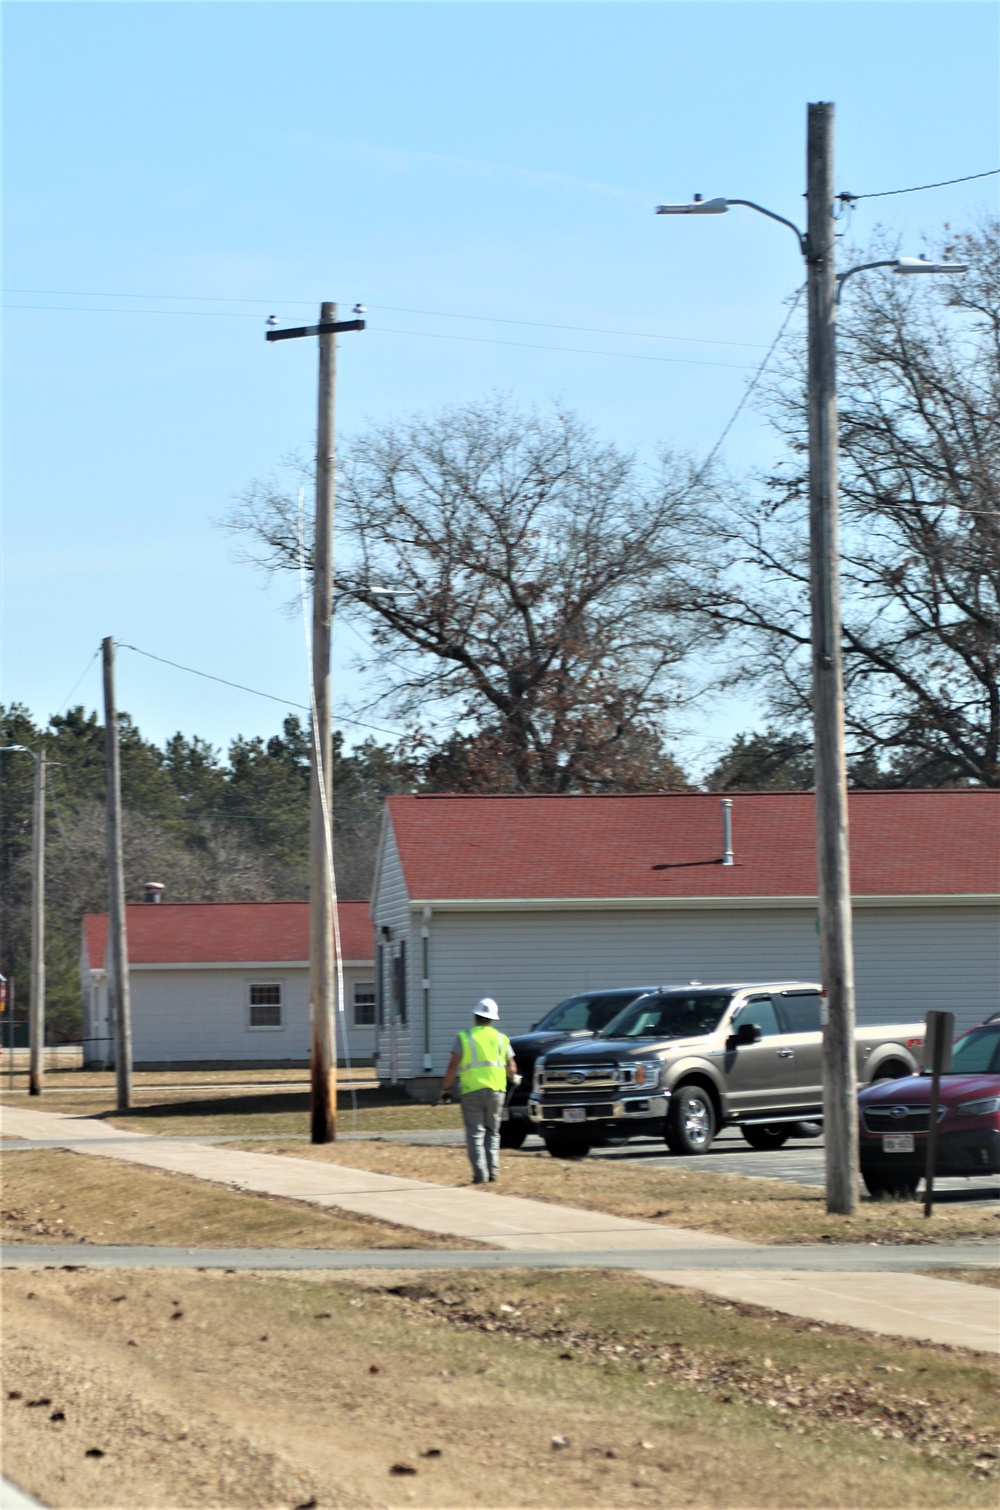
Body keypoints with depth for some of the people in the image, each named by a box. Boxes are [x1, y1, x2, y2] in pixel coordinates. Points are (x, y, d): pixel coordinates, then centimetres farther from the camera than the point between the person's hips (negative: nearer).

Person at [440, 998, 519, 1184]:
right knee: (492, 1132, 16)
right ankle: (493, 1169, 6)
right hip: (496, 1090, 3)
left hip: (471, 1091, -3)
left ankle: (480, 1174, -9)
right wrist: (515, 1077, 35)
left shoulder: (464, 1038, 0)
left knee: (475, 1134, 0)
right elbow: (511, 1066, 13)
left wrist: (445, 1088, 1)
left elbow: (453, 1065, -7)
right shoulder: (501, 1038, 9)